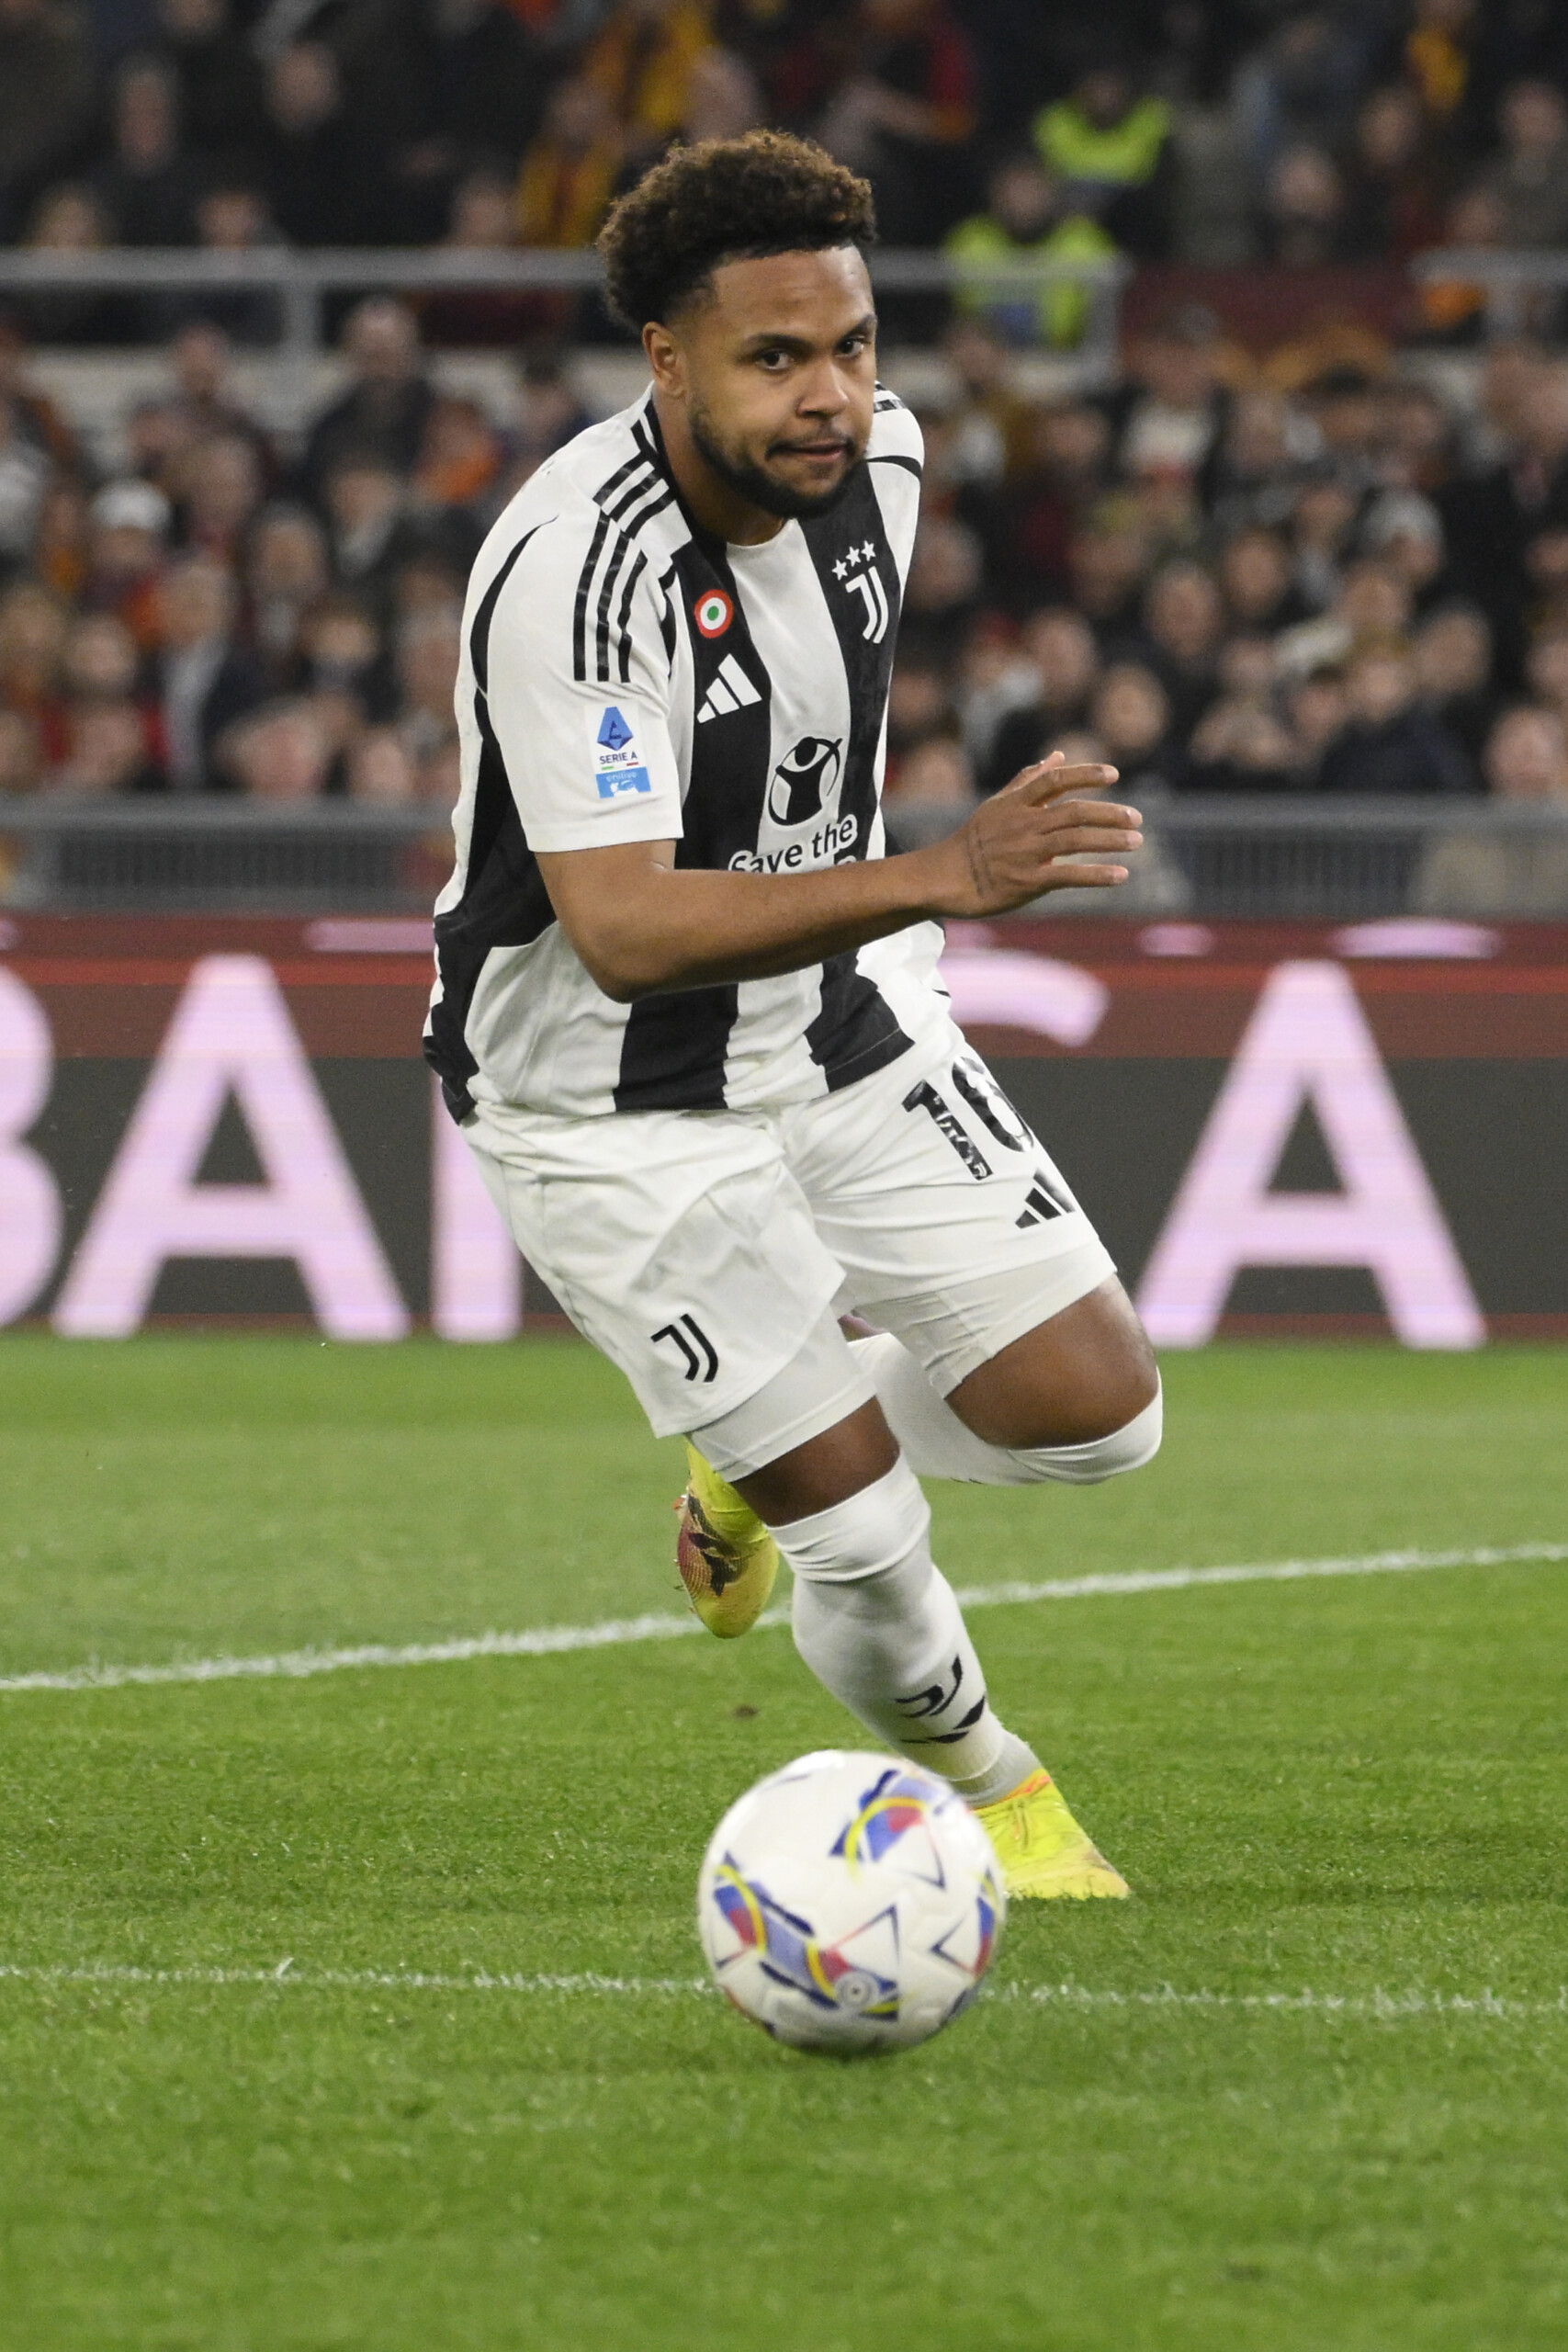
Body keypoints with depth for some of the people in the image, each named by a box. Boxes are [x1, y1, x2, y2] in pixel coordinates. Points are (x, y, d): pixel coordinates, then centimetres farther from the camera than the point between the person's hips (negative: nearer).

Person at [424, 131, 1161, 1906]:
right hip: (613, 1104, -7)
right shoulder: (572, 573, -30)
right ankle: (980, 1783, 24)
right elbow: (624, 932, -38)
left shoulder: (871, 461, -6)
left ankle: (764, 1470, 27)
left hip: (848, 1027, 7)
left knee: (1097, 1410, -2)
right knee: (864, 1534, -9)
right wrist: (941, 879, -46)